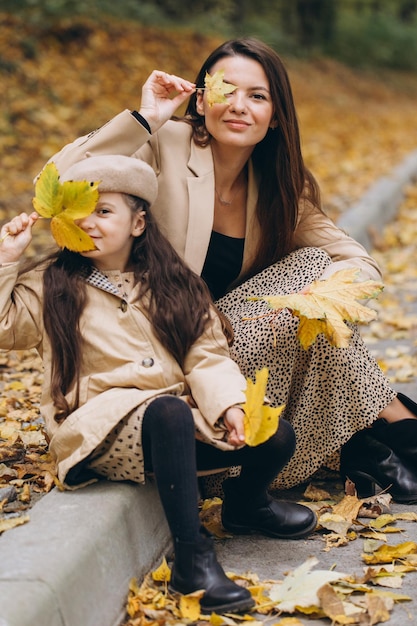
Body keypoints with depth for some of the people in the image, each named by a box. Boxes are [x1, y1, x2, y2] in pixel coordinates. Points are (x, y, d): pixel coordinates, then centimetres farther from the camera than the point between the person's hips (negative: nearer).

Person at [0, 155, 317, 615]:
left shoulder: (173, 284, 13)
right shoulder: (52, 285, 8)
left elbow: (206, 356, 5)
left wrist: (231, 406, -11)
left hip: (180, 417, 4)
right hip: (100, 428, -4)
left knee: (276, 437, -15)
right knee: (170, 411, -38)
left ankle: (245, 503, 20)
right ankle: (191, 559, -35)